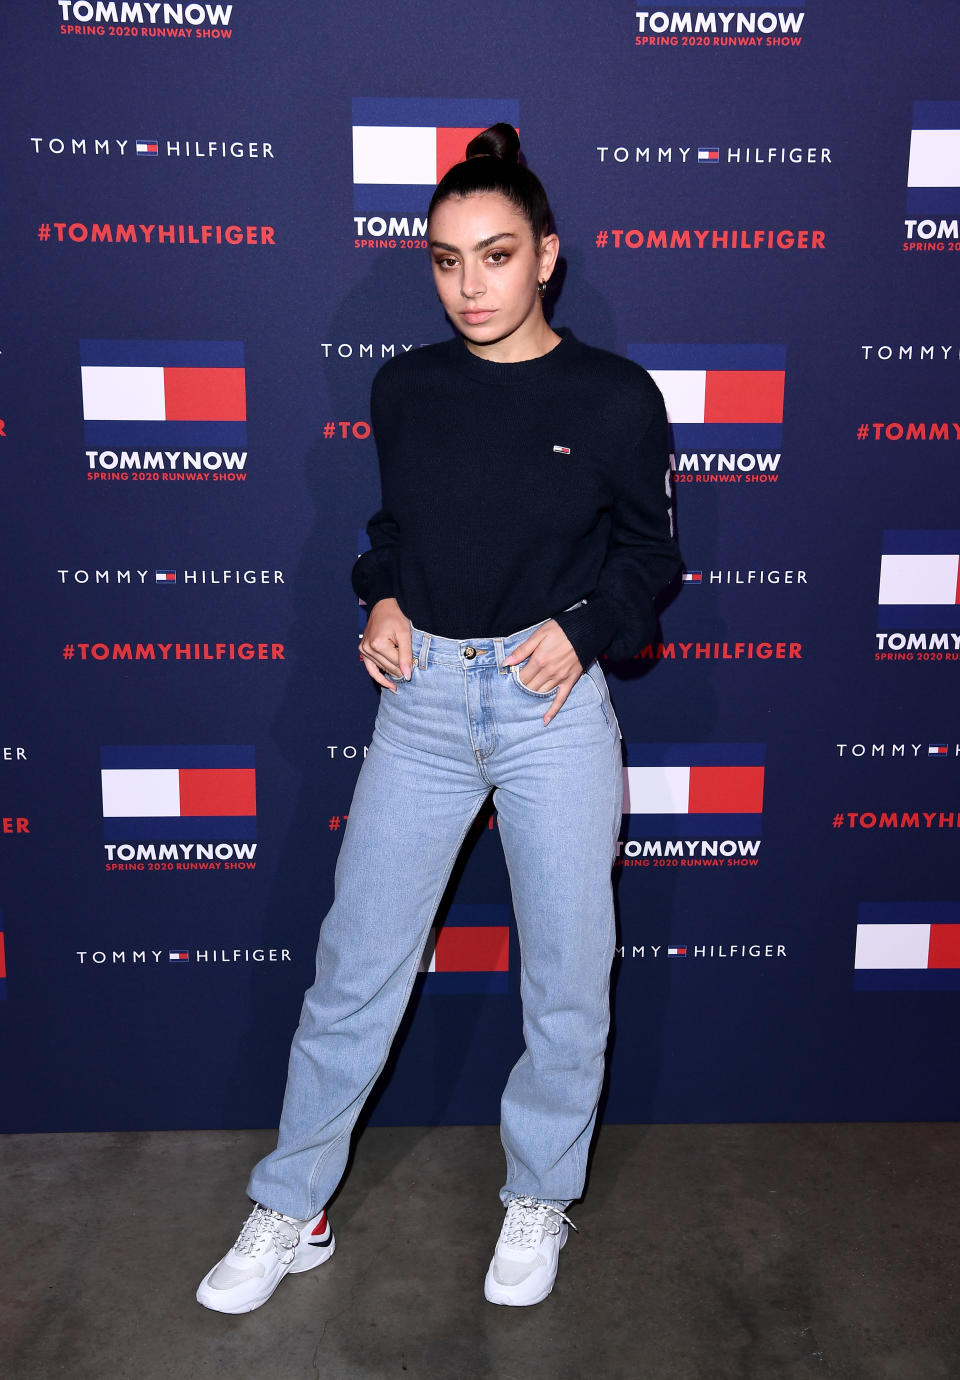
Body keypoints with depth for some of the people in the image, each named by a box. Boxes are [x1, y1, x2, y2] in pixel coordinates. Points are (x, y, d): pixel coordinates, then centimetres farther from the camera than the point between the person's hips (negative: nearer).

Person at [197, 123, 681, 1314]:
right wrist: (381, 604, -2)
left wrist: (582, 629, -12)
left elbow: (648, 551, 4)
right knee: (355, 961, 8)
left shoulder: (615, 398, -3)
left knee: (566, 971, 10)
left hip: (555, 703, -2)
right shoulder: (404, 390, 5)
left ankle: (540, 1198, 36)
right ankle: (290, 1212, 28)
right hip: (422, 696, 2)